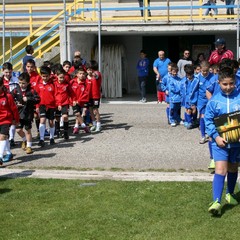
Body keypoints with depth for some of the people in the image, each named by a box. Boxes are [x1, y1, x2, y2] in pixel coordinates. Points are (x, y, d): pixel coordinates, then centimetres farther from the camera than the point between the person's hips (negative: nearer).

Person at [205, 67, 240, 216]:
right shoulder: (214, 101, -5)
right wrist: (216, 136, -14)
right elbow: (208, 120, -2)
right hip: (220, 142, -2)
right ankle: (216, 202, -15)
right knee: (220, 169, -12)